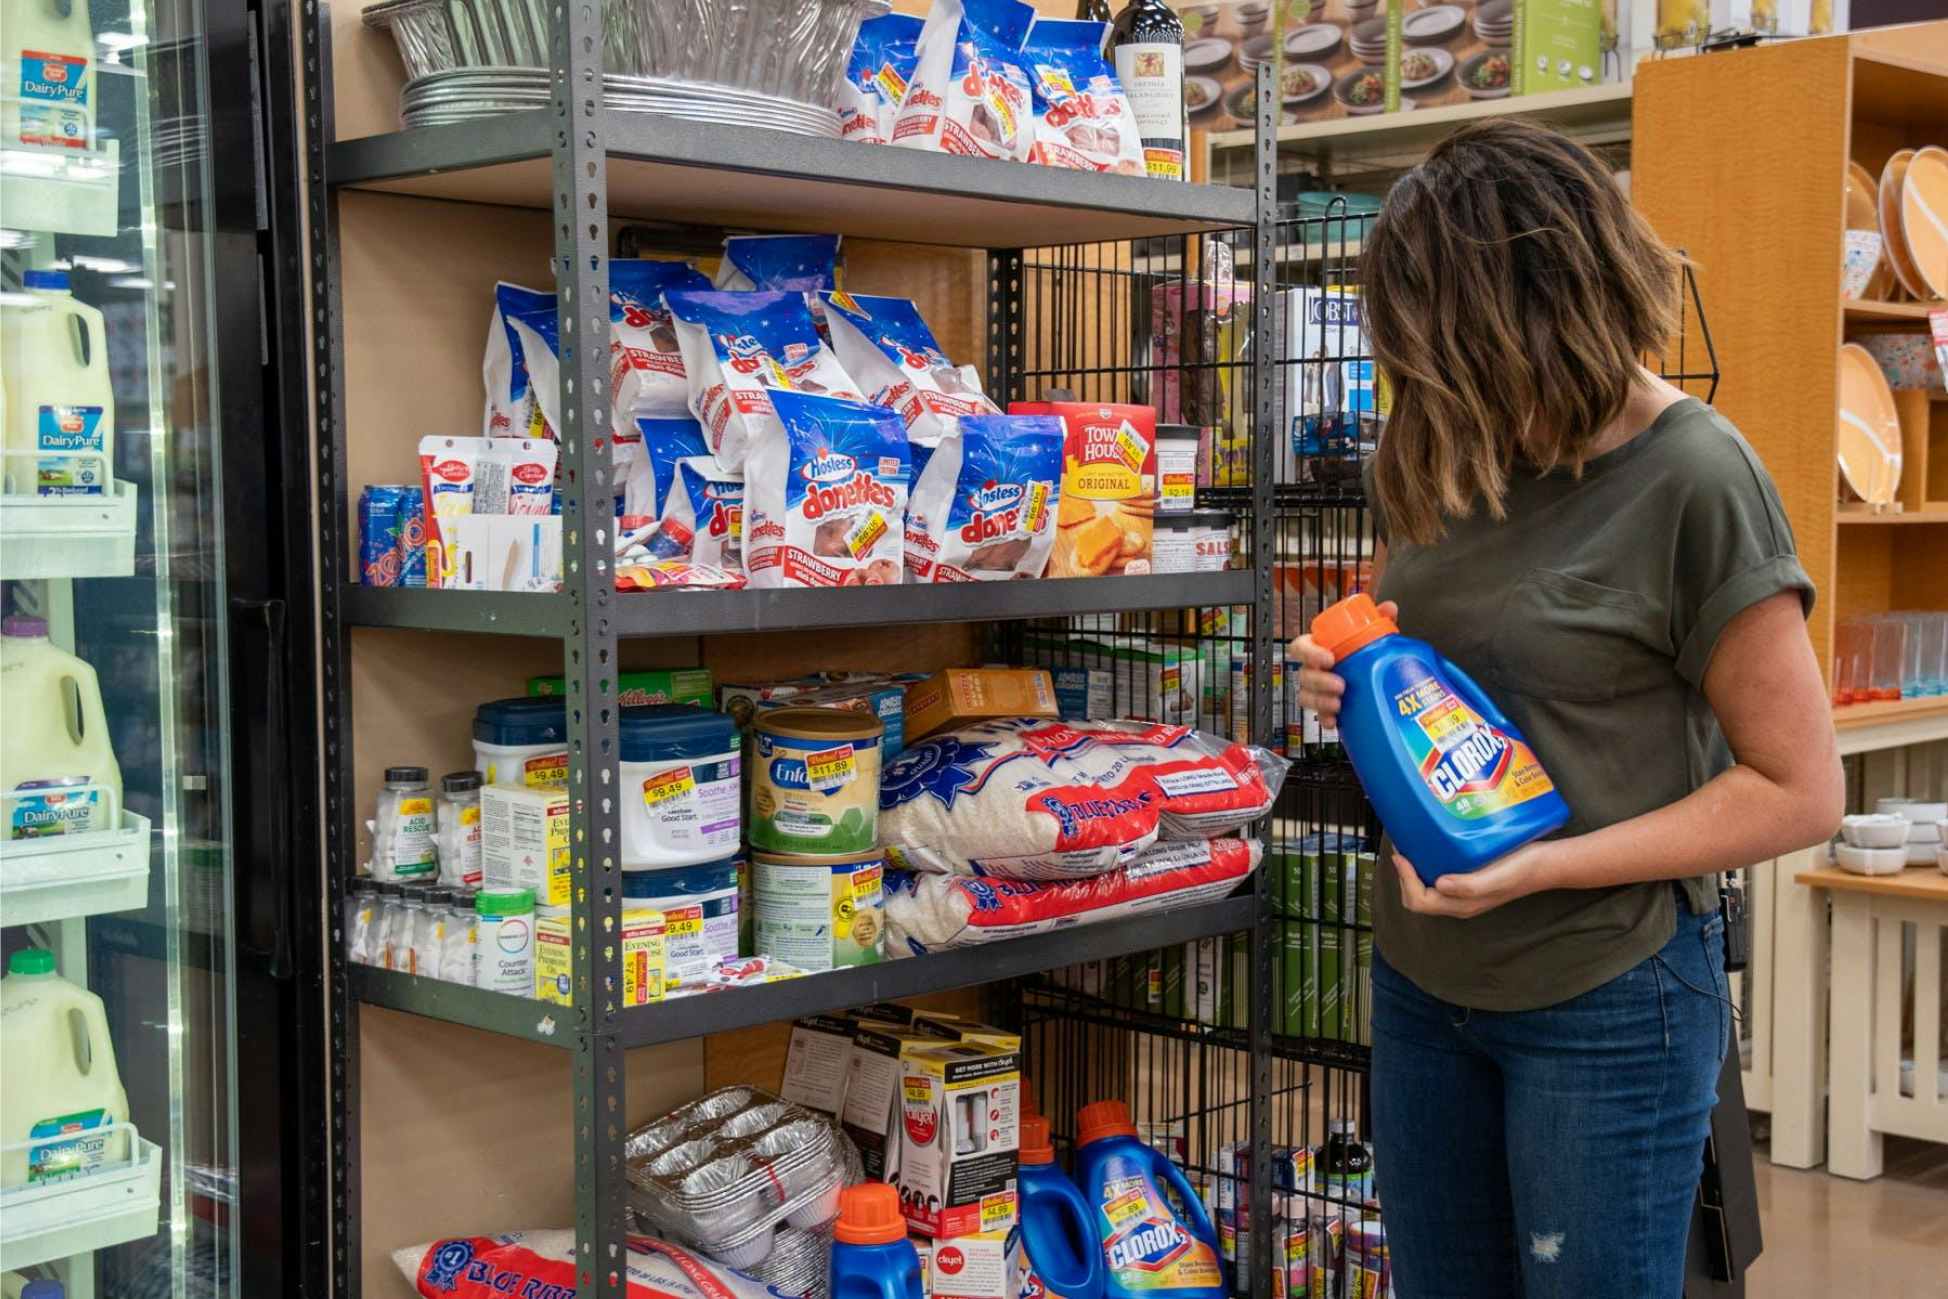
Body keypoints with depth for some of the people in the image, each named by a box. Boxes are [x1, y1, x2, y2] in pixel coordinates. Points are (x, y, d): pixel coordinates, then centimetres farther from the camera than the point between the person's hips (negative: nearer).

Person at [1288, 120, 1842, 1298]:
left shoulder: (1693, 478, -18)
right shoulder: (1449, 451, 2)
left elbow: (1800, 790, -14)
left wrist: (1545, 868, -22)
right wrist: (1351, 677, -4)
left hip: (1607, 997, -6)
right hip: (1422, 977, 6)